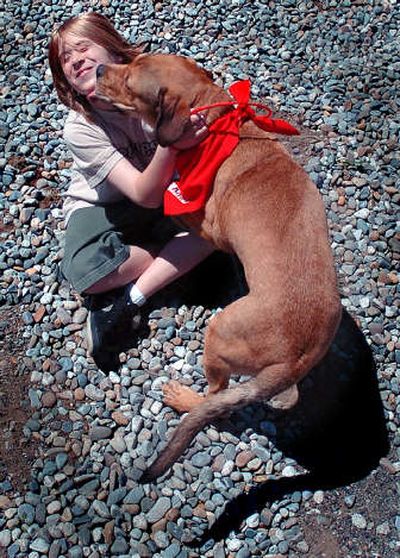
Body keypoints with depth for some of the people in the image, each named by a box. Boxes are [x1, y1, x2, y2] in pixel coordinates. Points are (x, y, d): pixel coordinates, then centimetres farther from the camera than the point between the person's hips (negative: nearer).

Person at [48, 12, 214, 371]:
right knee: (87, 274, -35)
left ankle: (126, 302, -21)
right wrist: (171, 144, -52)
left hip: (162, 189, 4)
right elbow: (145, 196, -34)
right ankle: (184, 255, -9)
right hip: (100, 207, -3)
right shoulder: (79, 128, -24)